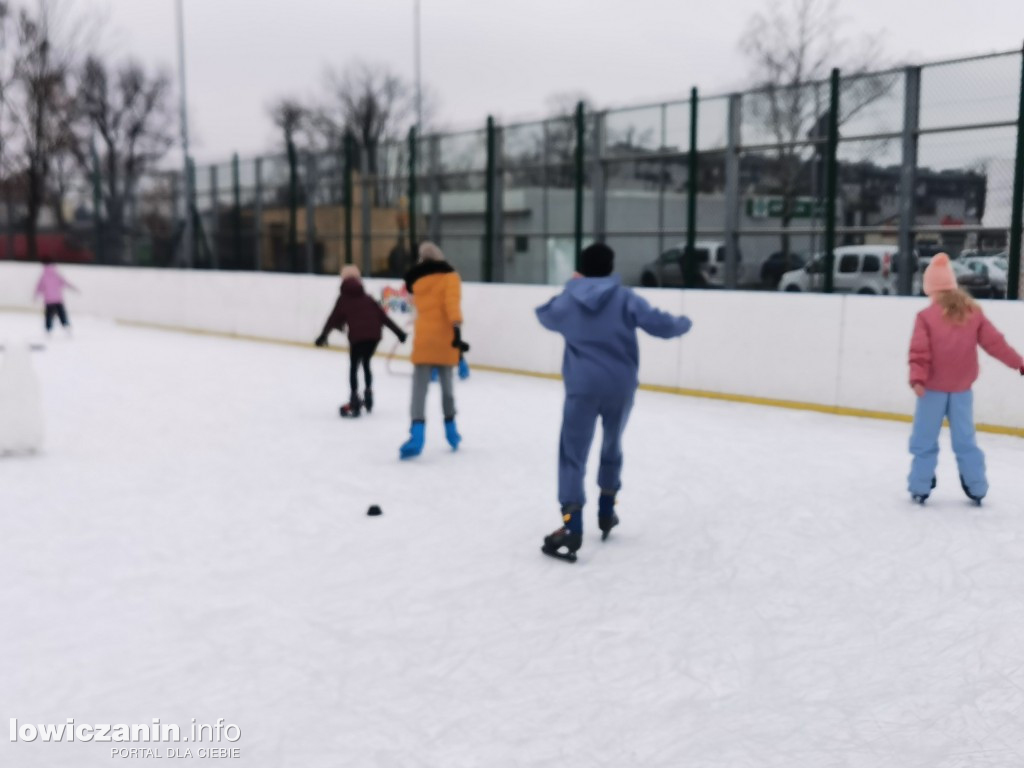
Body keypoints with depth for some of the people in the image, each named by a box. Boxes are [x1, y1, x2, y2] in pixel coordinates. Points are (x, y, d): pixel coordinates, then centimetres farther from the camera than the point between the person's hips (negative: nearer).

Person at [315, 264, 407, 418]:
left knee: (354, 366, 5)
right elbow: (383, 316, 17)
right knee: (366, 363, 24)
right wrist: (398, 331, 17)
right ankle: (368, 394, 28)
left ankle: (354, 400, -4)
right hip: (374, 335, 4)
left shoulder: (343, 299, 12)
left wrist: (322, 336, 12)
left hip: (357, 336, -4)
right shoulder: (367, 299, 21)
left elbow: (333, 319, 8)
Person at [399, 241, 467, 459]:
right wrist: (457, 327, -21)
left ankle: (417, 433, -23)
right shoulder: (449, 276, 3)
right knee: (446, 384, 15)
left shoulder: (416, 280, 15)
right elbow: (452, 301, -12)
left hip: (423, 339, 1)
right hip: (445, 337, -1)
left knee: (420, 387, -6)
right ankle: (450, 430, 27)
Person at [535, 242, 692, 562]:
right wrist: (683, 323, 16)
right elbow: (660, 323, -5)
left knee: (573, 455, -4)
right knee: (612, 446, 23)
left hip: (582, 388, -1)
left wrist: (570, 288, 37)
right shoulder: (624, 298, -2)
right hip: (620, 387, 1)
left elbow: (545, 316, 26)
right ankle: (606, 513, 35)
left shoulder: (567, 300, 5)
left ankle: (572, 527, -19)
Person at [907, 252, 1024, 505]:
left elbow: (920, 352, -16)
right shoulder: (973, 313, 2)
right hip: (962, 389, 4)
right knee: (965, 439, 13)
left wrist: (917, 377, -19)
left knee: (924, 439, 4)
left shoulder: (926, 316, -10)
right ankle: (977, 488, 18)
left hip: (934, 387, -4)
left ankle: (920, 487, 5)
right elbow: (994, 342, 4)